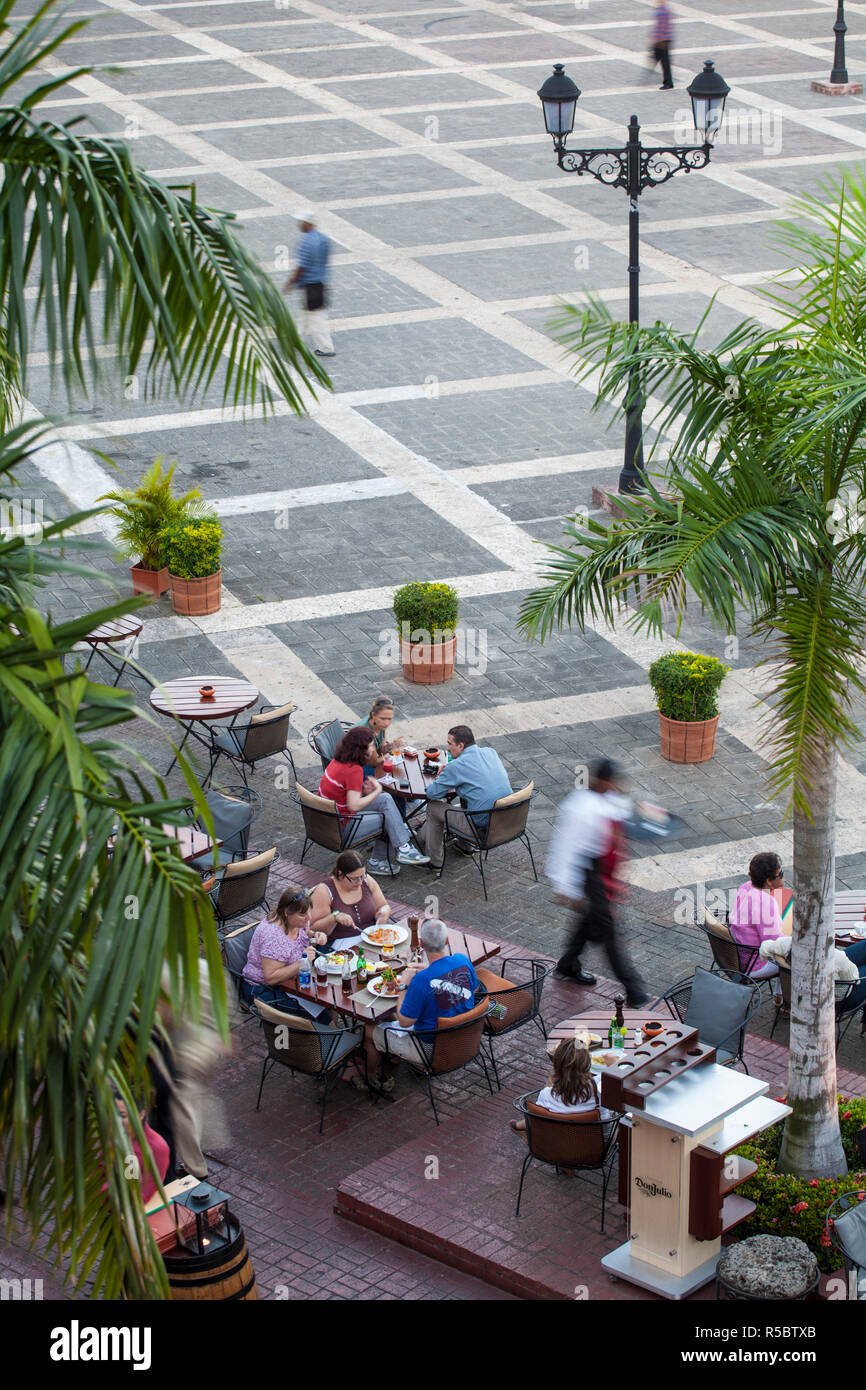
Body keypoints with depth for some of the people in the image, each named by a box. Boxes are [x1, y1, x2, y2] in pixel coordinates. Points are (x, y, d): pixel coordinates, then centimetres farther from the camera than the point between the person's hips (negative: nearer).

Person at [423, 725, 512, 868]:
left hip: (483, 827, -7)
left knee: (433, 806, 12)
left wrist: (438, 781, 15)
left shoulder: (457, 766, -16)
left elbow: (432, 793, -6)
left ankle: (434, 861, 24)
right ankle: (464, 845, 45)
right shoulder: (491, 753, 6)